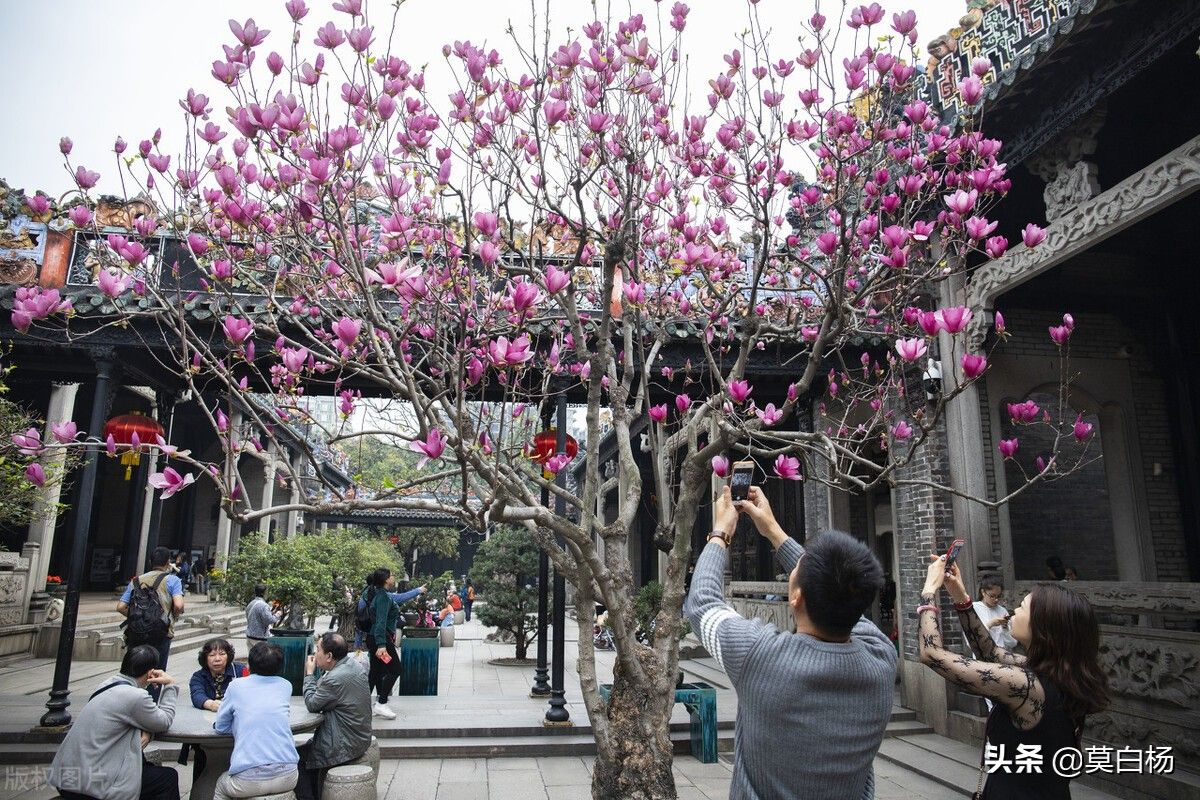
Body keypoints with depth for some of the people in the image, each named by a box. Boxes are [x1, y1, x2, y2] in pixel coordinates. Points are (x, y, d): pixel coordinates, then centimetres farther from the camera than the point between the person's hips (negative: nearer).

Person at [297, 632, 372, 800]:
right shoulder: (353, 664, 1)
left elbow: (311, 704, -12)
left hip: (345, 746, -9)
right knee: (308, 745, 21)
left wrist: (309, 673, -5)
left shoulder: (335, 679, -27)